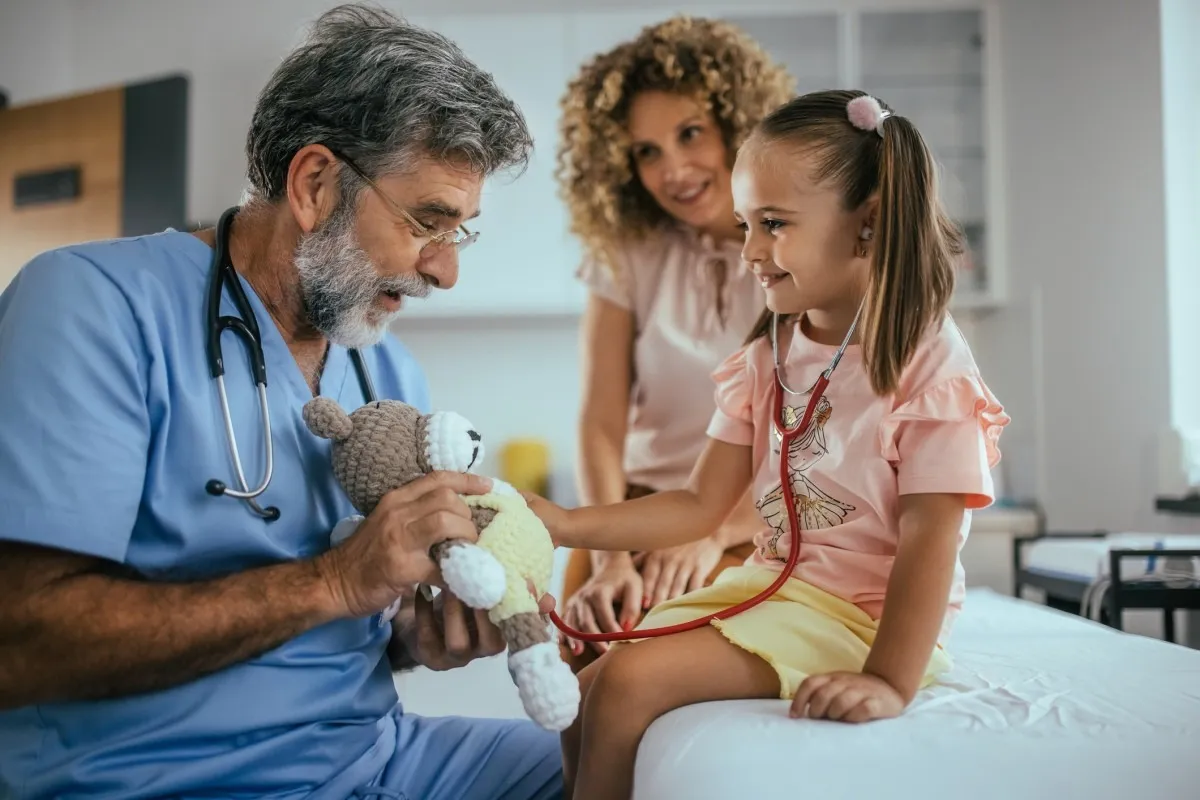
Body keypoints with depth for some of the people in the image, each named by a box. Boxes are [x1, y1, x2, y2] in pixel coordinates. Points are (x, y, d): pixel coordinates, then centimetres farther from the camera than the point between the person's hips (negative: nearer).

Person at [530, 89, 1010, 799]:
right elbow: (703, 505, 5)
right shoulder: (767, 358, 8)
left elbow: (929, 540, -17)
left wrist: (891, 682, -24)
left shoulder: (928, 363, -13)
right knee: (586, 696, 0)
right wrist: (566, 525, -5)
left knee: (628, 683, -19)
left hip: (857, 609, -7)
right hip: (767, 581, 7)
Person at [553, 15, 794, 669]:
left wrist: (715, 534, -19)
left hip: (766, 524, -2)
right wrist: (610, 559, -20)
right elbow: (601, 423, -4)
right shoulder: (624, 251, 4)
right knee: (590, 666, -25)